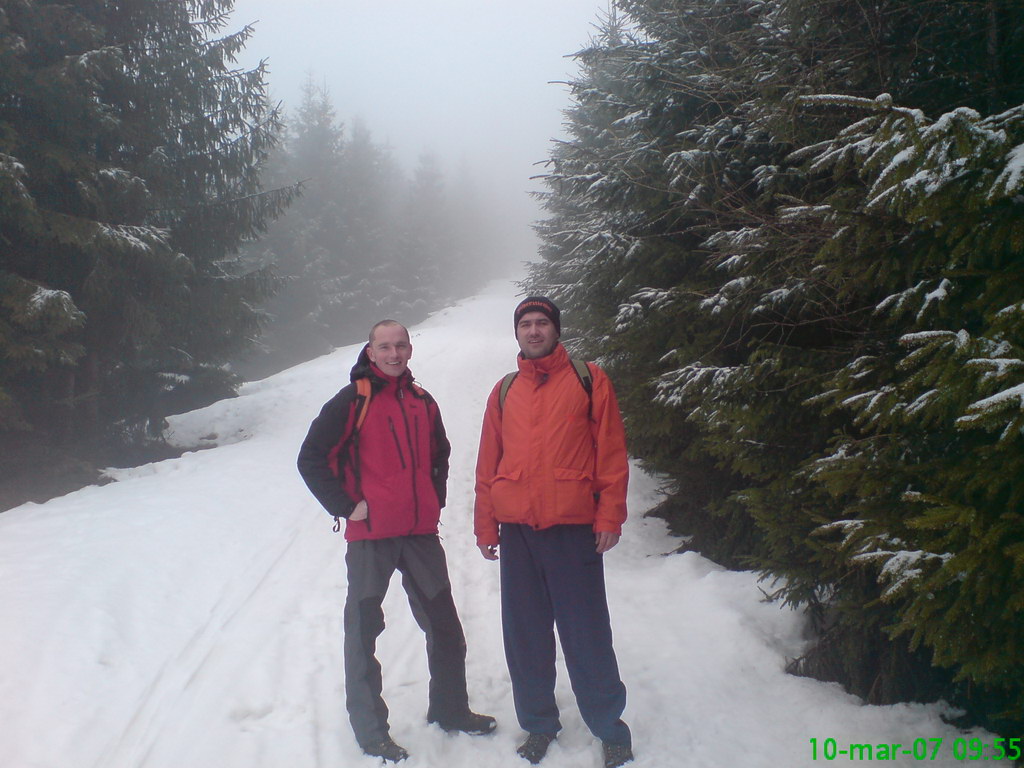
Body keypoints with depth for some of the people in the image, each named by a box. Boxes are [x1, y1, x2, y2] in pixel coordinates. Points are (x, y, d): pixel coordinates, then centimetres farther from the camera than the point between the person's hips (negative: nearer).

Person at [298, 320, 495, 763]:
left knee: (444, 626, 14)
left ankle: (450, 709, 32)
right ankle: (370, 730, 21)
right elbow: (311, 460, -8)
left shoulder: (422, 402, 9)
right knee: (364, 631, 5)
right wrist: (346, 507, -12)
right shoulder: (352, 401, -7)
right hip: (370, 535, -5)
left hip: (421, 533, 5)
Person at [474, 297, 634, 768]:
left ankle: (609, 725, 20)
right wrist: (485, 525, 8)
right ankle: (538, 722, 28)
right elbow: (488, 463, 12)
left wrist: (609, 516, -8)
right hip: (516, 529, 4)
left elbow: (611, 451, -2)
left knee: (586, 633, 2)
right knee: (525, 632, 11)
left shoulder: (588, 379, 2)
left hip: (573, 526, -3)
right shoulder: (504, 391, 12)